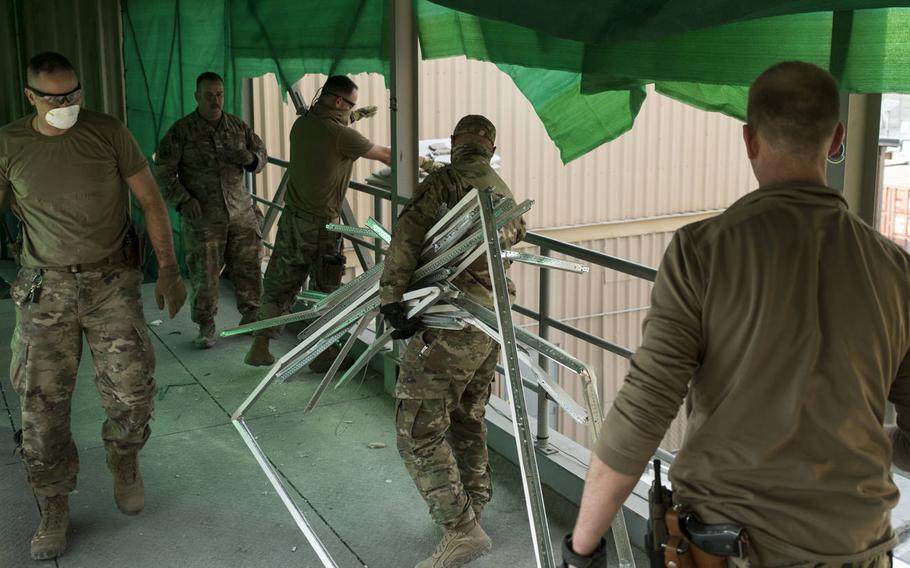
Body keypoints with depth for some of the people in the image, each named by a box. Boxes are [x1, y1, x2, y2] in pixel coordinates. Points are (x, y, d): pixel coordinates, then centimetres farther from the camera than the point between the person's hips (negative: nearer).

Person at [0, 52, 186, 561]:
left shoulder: (109, 133, -3)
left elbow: (150, 199, 0)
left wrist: (168, 266, -6)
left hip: (112, 282, -1)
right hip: (45, 290, 1)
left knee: (133, 389, -4)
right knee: (43, 405, 2)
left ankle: (125, 461, 30)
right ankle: (54, 511, 19)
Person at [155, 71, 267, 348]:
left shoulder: (238, 126, 8)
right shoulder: (181, 131, -3)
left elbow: (262, 154, 17)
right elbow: (164, 172, -3)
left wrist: (250, 158, -7)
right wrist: (183, 200, -15)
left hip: (241, 214, 3)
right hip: (202, 217, -3)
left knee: (249, 268, 7)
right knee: (204, 274, 0)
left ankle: (250, 318, 25)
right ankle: (206, 327, 16)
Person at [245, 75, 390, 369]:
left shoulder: (301, 124, 3)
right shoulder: (341, 135, -16)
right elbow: (385, 155, -6)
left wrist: (354, 117, 27)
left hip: (291, 218, 6)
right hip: (321, 224, -6)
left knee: (278, 284, 14)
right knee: (326, 290, 9)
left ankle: (259, 347, 18)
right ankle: (322, 354, 17)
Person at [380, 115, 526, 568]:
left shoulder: (446, 180, -7)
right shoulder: (504, 193, 18)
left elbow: (406, 238, -19)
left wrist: (392, 299, -22)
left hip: (452, 322, -8)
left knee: (419, 430, -5)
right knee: (468, 420, 23)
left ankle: (461, 530, -6)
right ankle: (473, 507, 34)